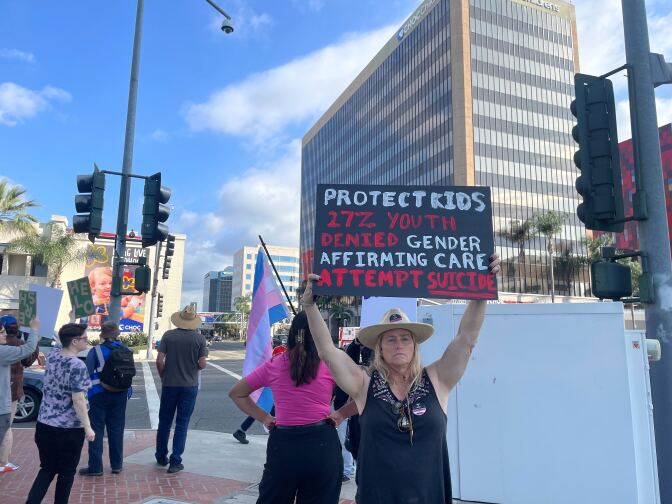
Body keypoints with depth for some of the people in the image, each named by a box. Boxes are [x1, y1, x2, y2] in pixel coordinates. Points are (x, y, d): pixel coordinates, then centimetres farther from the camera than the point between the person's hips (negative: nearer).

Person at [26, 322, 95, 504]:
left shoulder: (52, 354, -1)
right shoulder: (78, 366, -21)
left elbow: (61, 345, 25)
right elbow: (78, 400, -21)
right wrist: (88, 427, -15)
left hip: (44, 425, 6)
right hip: (69, 429, -6)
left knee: (47, 468, 18)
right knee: (66, 472, 11)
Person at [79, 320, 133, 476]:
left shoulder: (95, 351, -10)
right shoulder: (125, 350, 0)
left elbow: (88, 374, -13)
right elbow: (132, 372, 4)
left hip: (99, 395, -3)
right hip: (120, 395, 3)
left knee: (96, 430, 6)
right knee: (116, 429, 13)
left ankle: (95, 467, 8)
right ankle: (116, 465, 20)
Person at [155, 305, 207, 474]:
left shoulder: (168, 335, -5)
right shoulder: (199, 338, -8)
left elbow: (159, 361, -7)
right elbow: (202, 364, -9)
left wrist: (163, 377, 9)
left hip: (169, 385, 1)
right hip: (190, 386, -1)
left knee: (164, 422, 17)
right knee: (182, 424, 7)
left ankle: (161, 457, 30)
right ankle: (175, 462, 9)